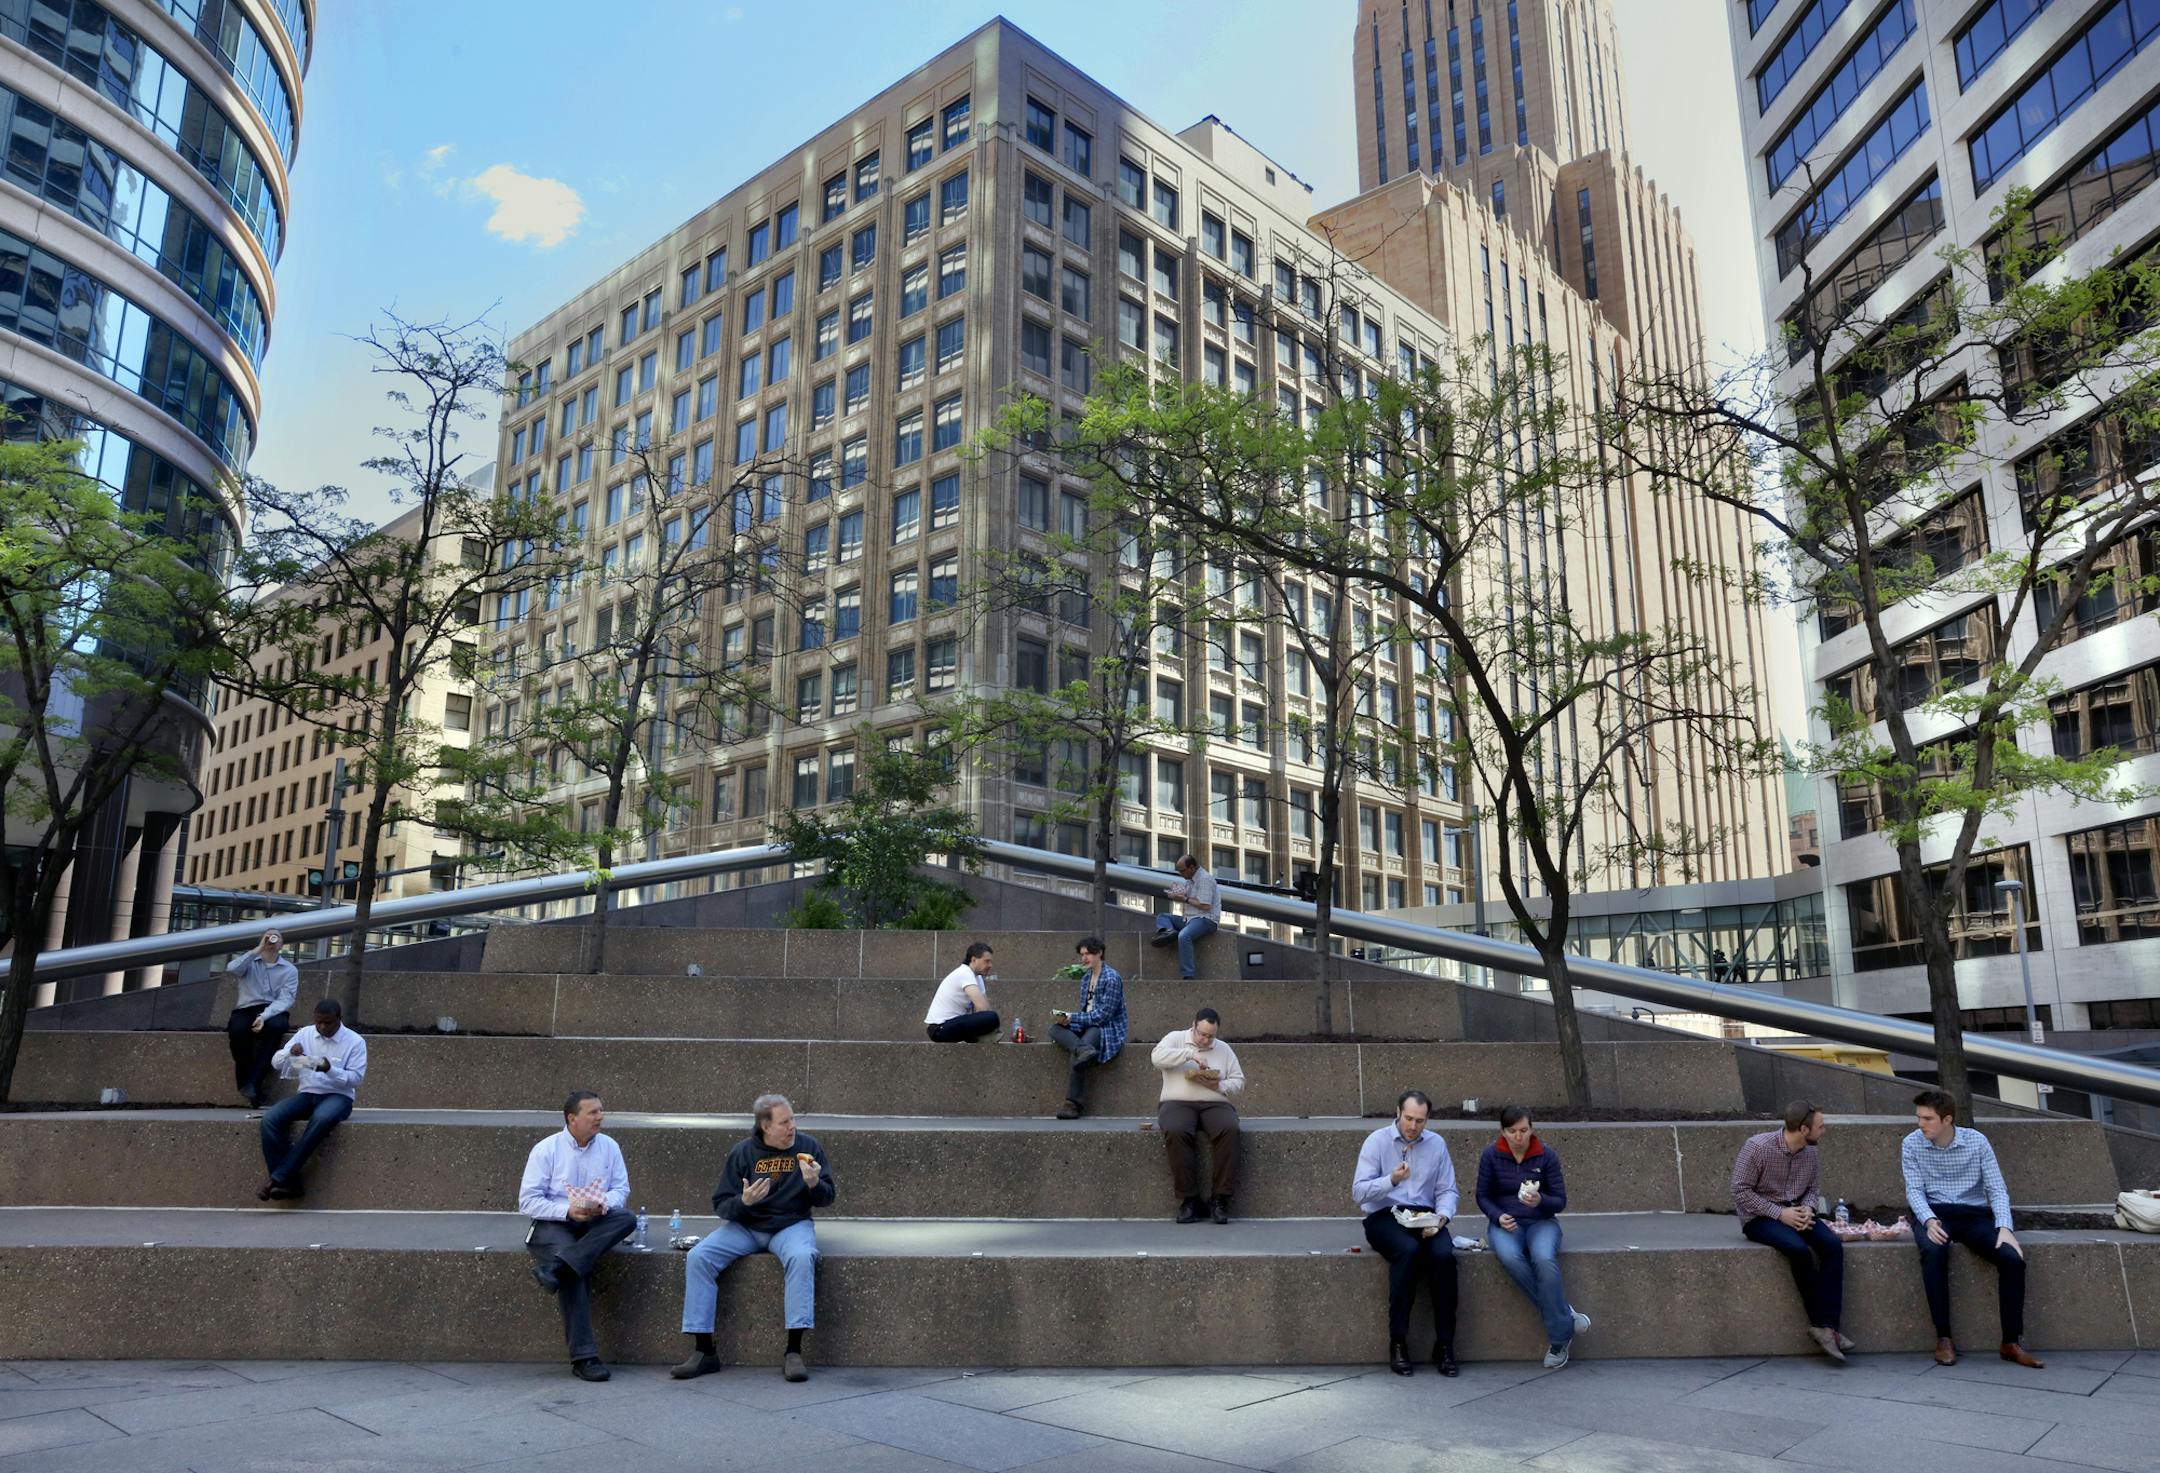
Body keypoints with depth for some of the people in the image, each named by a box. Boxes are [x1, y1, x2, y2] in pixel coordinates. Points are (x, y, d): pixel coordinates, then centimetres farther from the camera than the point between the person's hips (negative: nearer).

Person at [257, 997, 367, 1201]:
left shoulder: (355, 1042, -2)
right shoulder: (305, 1034, 10)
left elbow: (356, 1078, -8)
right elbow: (277, 1063, 10)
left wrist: (330, 1070, -24)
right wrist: (290, 1053, -12)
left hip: (338, 1096, -4)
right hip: (307, 1094, 4)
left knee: (321, 1119, -39)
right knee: (270, 1119, -25)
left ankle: (279, 1178, -31)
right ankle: (290, 1182, -24)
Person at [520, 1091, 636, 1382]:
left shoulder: (609, 1147, 7)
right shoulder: (546, 1150, -3)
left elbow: (621, 1188, 6)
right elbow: (527, 1200, -6)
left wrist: (604, 1204, -18)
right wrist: (568, 1211, -20)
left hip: (596, 1224, 4)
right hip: (553, 1225, -4)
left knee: (627, 1217, -28)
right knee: (576, 1273, -31)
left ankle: (556, 1267, -38)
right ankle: (584, 1356, -28)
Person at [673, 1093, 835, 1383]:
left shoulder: (808, 1146, 0)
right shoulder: (743, 1152, 0)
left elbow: (828, 1198, 4)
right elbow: (721, 1204, 0)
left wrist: (814, 1184, -18)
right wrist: (743, 1201, -22)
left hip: (792, 1225, -2)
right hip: (744, 1226, 2)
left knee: (802, 1257, -35)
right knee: (698, 1257, -21)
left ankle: (794, 1352, -29)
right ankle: (703, 1351, -14)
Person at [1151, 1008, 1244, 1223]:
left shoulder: (1224, 1049, 19)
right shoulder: (1175, 1038, 10)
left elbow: (1239, 1082, 14)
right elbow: (1158, 1057, -11)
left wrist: (1219, 1086, -6)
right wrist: (1190, 1054, -16)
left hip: (1214, 1104, 2)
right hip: (1178, 1103, -2)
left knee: (1229, 1129, -32)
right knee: (1175, 1132, -36)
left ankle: (1220, 1198, -25)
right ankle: (1189, 1199, -26)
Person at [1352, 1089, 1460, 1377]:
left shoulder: (1437, 1144, 9)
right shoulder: (1377, 1141, -2)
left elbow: (1448, 1191, 9)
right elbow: (1358, 1193, -8)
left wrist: (1441, 1217, -12)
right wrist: (1391, 1180, -24)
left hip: (1425, 1217, 3)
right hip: (1384, 1216, -3)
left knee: (1444, 1254, -29)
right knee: (1408, 1250, -34)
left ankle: (1444, 1345, -19)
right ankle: (1398, 1342, -24)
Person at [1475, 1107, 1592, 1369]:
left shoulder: (1547, 1155, -3)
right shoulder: (1491, 1156, -2)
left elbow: (1560, 1201, -1)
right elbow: (1483, 1196, 5)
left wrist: (1540, 1201, -23)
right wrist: (1499, 1217, -14)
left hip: (1541, 1221, -1)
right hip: (1506, 1222, 1)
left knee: (1544, 1259, -34)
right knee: (1510, 1258, -34)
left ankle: (1559, 1338, -21)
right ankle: (1565, 1315, -20)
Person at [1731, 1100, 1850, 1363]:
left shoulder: (1810, 1152, 3)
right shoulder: (1757, 1147, -16)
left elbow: (1812, 1189, 15)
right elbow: (1740, 1191, -15)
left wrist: (1807, 1209, -7)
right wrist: (1779, 1213, -20)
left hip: (1796, 1213, 6)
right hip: (1759, 1218, -6)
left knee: (1833, 1245, -23)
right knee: (1799, 1249, -32)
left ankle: (1825, 1325, -25)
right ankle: (1823, 1322, -15)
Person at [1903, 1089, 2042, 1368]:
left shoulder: (1977, 1141, -1)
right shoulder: (1911, 1144, -2)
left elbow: (1997, 1189, -2)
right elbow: (1914, 1190, -4)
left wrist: (2004, 1227, -18)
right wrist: (1928, 1220, -24)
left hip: (1975, 1213, 2)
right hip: (1933, 1213, -2)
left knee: (2012, 1258, -25)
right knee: (1933, 1251, -35)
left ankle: (2012, 1342, -10)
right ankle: (1943, 1338, -27)